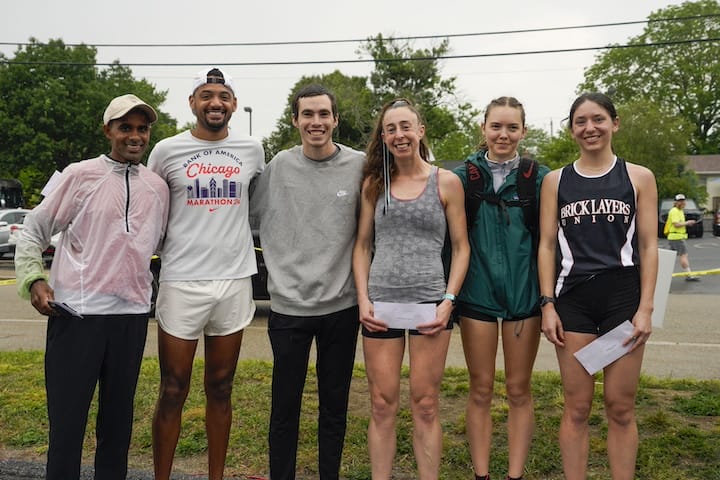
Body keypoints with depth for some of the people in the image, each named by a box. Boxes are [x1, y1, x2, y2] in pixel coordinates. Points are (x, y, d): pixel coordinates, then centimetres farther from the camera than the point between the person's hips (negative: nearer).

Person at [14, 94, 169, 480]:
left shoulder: (158, 187, 9)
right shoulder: (80, 175, -1)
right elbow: (33, 230, 1)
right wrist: (33, 279, -10)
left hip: (132, 314, 4)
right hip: (76, 313, -3)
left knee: (119, 415, 13)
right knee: (67, 416, 3)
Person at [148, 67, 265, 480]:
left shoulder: (252, 149, 6)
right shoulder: (167, 150, 1)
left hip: (235, 280, 2)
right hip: (181, 281, -2)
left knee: (221, 390, 12)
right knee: (173, 393, 5)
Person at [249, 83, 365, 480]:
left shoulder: (360, 166, -2)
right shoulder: (278, 166, -1)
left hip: (342, 305, 0)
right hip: (289, 304, 0)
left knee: (335, 406, 13)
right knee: (285, 406, 10)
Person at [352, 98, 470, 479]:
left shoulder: (446, 182, 3)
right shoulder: (374, 184, 8)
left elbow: (461, 247, 4)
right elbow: (362, 245, 10)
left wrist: (448, 300, -7)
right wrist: (363, 299, -1)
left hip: (430, 303, -2)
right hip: (380, 303, 2)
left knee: (425, 405, 6)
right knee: (382, 405, 7)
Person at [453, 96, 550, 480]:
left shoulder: (539, 177, 1)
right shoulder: (463, 175, 3)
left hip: (524, 294, 0)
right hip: (477, 294, 0)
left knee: (519, 390, 9)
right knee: (480, 391, 8)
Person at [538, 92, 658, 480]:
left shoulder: (639, 178, 5)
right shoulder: (555, 181, 7)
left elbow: (648, 246, 2)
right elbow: (547, 245, 5)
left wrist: (645, 308, -5)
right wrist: (548, 304, -2)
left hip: (623, 297, 0)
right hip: (573, 298, 1)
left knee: (621, 407, 6)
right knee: (576, 408, 6)